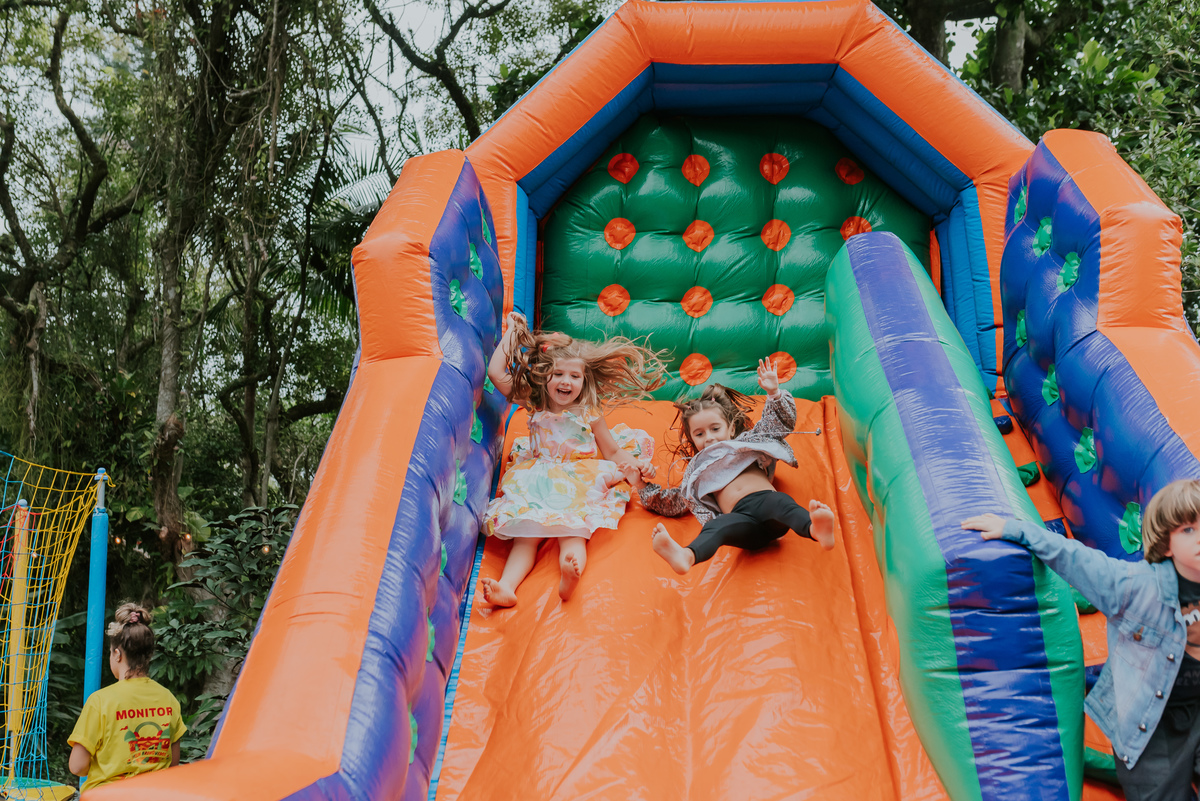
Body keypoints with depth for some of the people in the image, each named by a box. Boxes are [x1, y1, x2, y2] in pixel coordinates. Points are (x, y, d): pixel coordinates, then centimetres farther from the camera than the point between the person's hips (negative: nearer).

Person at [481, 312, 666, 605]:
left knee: (572, 533, -31)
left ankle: (569, 576, -61)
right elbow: (495, 371, 7)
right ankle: (507, 586, -46)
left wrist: (636, 464, -6)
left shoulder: (588, 414, 9)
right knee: (525, 534, -24)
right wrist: (513, 331, 13)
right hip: (537, 482, 2)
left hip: (579, 484, -2)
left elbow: (613, 452, 16)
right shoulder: (534, 406, 12)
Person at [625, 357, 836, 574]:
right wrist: (641, 485, 28)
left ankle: (816, 529, -72)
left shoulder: (746, 442, 32)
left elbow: (783, 422, 26)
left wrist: (774, 393, 10)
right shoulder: (697, 474, 37)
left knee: (781, 502, -39)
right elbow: (670, 503, 39)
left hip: (767, 500, 0)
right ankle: (686, 557, -70)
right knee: (716, 526, -37)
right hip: (740, 516, 0)